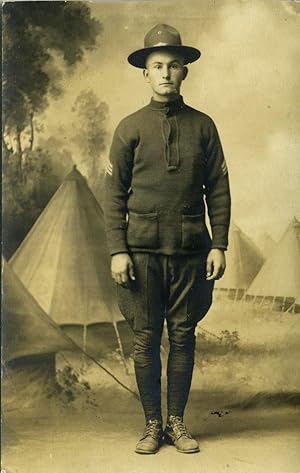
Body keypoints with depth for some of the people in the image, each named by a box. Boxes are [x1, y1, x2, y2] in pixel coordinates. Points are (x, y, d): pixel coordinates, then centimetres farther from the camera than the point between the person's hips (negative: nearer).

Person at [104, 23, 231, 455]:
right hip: (142, 249, -1)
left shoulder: (203, 126, 8)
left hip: (191, 250, 1)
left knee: (183, 337, 7)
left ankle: (177, 422, 21)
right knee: (145, 339, 4)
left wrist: (219, 245, 0)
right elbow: (114, 193, 2)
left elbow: (218, 189, 8)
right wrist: (117, 250, -6)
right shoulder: (130, 127, 5)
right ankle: (152, 424, 19)